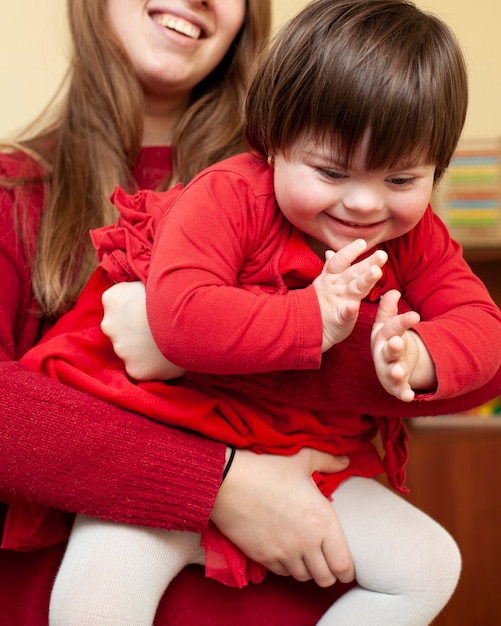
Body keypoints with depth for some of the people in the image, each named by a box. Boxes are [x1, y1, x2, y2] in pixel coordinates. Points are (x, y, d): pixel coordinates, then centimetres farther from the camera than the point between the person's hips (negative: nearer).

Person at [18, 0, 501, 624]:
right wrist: (313, 318, -30)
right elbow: (178, 316, -30)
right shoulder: (228, 197, -16)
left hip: (311, 466, 5)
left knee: (431, 566, -2)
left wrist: (419, 356, -26)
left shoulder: (416, 239, 2)